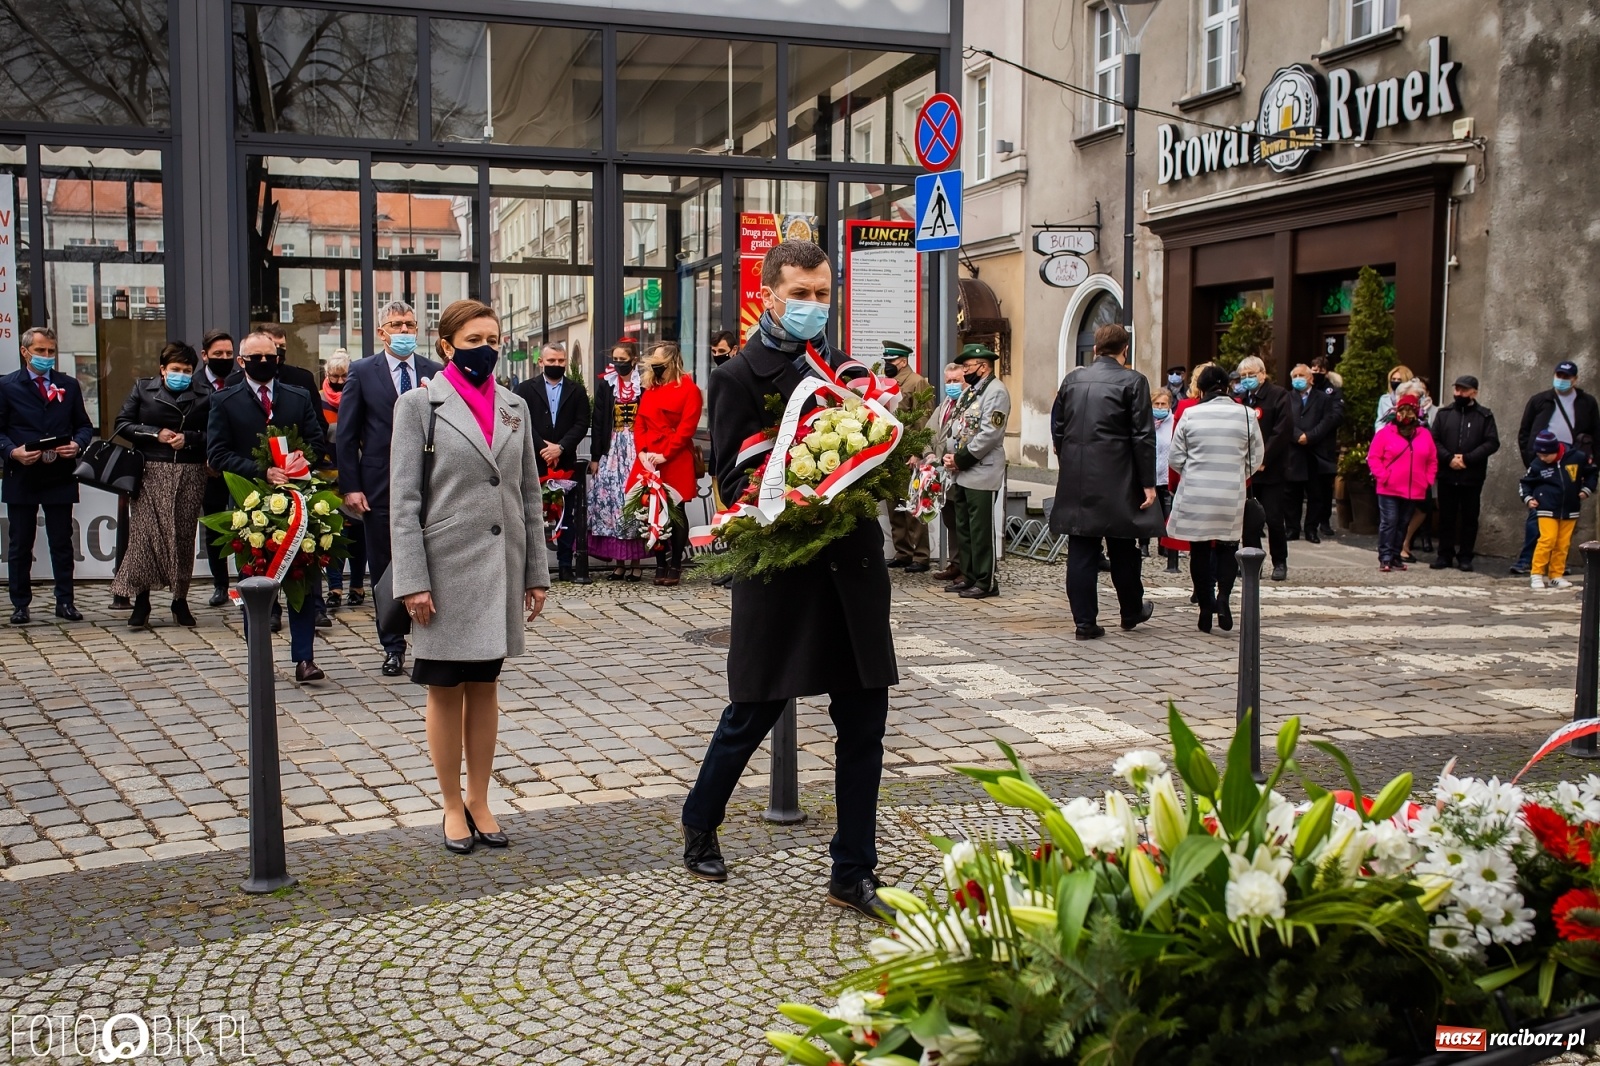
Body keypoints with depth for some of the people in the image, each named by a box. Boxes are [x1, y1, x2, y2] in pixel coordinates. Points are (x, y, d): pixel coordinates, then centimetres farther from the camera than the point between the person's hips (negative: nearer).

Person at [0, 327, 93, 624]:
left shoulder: (69, 385, 11)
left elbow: (84, 426, 12)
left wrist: (78, 445, -9)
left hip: (60, 477, 2)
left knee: (62, 543, 6)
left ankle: (65, 601, 13)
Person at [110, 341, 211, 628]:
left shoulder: (202, 397, 7)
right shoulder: (143, 389, 8)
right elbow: (122, 424, 3)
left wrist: (188, 438, -13)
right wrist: (156, 433, -9)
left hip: (189, 476, 1)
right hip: (151, 473, 0)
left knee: (184, 536, 2)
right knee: (144, 533, -7)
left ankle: (180, 600, 12)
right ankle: (141, 601, 0)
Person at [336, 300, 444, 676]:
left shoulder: (435, 373, 5)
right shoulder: (362, 372, 2)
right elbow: (346, 435, 1)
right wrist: (350, 486, -6)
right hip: (380, 488, 0)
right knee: (384, 570, 7)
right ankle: (393, 647, 17)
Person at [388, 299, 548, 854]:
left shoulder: (514, 407, 9)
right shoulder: (419, 405, -3)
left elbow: (529, 495, 11)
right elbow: (403, 500, -7)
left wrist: (537, 572, 8)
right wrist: (412, 581, -13)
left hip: (501, 569, 4)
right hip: (447, 568, -3)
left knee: (485, 686, 11)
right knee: (446, 689, 7)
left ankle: (480, 800, 22)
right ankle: (453, 805, 19)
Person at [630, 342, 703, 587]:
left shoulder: (689, 389, -1)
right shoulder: (649, 391, 17)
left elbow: (687, 427, -10)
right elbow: (639, 425, 12)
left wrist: (665, 454, -15)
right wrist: (643, 452, -5)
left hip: (676, 463, -5)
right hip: (648, 461, 5)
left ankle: (675, 566, 5)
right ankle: (660, 565, 11)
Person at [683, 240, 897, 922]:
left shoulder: (844, 369, 13)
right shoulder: (740, 377, -5)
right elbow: (734, 481, -10)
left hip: (852, 566, 5)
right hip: (782, 570, -5)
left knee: (864, 724, 6)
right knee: (751, 717, 9)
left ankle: (853, 873, 18)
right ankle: (699, 826, 36)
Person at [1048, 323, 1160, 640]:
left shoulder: (1072, 379, 7)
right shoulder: (1133, 381, -6)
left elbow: (1057, 427, 12)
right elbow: (1143, 436, -9)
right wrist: (1148, 483, -5)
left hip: (1075, 480, 3)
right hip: (1116, 481, -3)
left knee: (1081, 551, 4)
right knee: (1122, 549, 12)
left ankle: (1085, 621, 5)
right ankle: (1132, 611, 28)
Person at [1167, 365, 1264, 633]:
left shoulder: (1190, 415, -5)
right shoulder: (1246, 415, -2)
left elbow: (1176, 458, 0)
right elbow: (1257, 458, 4)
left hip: (1195, 493, -1)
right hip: (1232, 496, 1)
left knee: (1200, 550, 10)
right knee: (1227, 546, 14)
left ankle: (1205, 607, 10)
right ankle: (1223, 596, -7)